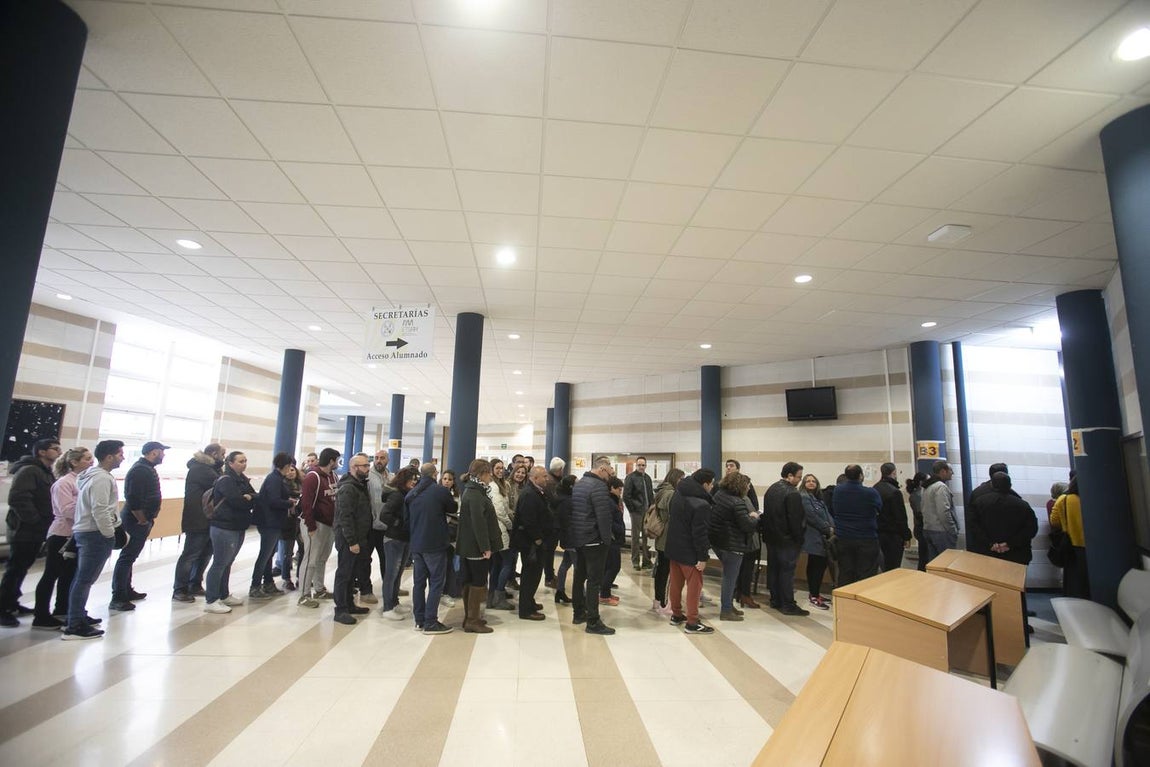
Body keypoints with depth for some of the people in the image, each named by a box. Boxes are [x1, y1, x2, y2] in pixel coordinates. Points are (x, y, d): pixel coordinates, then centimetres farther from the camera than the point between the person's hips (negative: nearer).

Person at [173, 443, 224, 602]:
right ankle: (179, 590, 7)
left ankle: (195, 585, 22)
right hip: (198, 520, -9)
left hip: (208, 519, 9)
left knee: (205, 554, 13)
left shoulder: (208, 468, 18)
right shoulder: (199, 469, -13)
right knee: (190, 554, -2)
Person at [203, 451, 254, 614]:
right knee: (219, 564, -3)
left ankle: (224, 596, 26)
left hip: (238, 527, 8)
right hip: (224, 527, -8)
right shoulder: (226, 480, -12)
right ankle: (211, 601, 5)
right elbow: (236, 501, -21)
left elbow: (256, 499, 9)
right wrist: (248, 500, -5)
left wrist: (248, 497, -10)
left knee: (227, 563, 16)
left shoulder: (243, 480, 13)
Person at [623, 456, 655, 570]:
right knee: (635, 537, 2)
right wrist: (633, 509, -12)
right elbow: (626, 496, -12)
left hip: (647, 512, 6)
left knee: (647, 536, 11)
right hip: (636, 512, -6)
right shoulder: (631, 477, -8)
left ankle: (646, 561, 20)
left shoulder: (647, 478, 12)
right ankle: (635, 561, 11)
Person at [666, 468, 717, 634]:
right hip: (689, 551, -8)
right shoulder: (701, 505, -25)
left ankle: (676, 615, 29)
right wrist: (703, 556, -17)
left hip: (673, 547, 8)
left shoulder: (678, 494, 2)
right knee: (694, 585, 4)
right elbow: (700, 533, -24)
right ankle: (692, 623, 11)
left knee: (676, 582, 17)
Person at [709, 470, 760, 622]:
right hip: (732, 545, -9)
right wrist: (754, 517, -1)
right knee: (730, 577, 4)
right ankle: (726, 611, 14)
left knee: (729, 575, 22)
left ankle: (729, 605, 32)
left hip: (717, 541, 9)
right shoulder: (737, 503, -22)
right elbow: (747, 526, -20)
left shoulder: (719, 495, 5)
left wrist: (749, 516, 9)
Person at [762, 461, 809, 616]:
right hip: (787, 539, -8)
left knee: (773, 568, 13)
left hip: (771, 537, 8)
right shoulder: (792, 493, -19)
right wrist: (799, 539, -10)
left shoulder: (771, 489, 9)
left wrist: (768, 532, 15)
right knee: (787, 571, -1)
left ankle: (775, 600, 23)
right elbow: (795, 520, -19)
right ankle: (788, 604, 5)